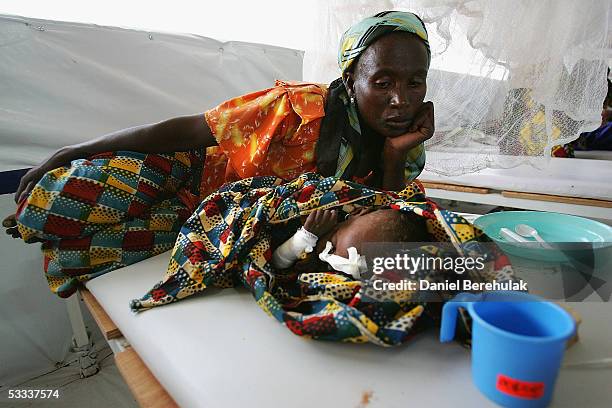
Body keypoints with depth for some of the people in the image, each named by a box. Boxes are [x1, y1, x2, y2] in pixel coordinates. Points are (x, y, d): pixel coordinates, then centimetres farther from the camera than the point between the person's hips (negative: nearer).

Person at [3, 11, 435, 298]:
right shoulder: (301, 106, -27)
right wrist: (70, 152, -13)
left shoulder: (405, 153, -10)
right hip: (199, 169, -3)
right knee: (45, 202, -20)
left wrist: (395, 159, -26)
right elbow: (184, 129, -21)